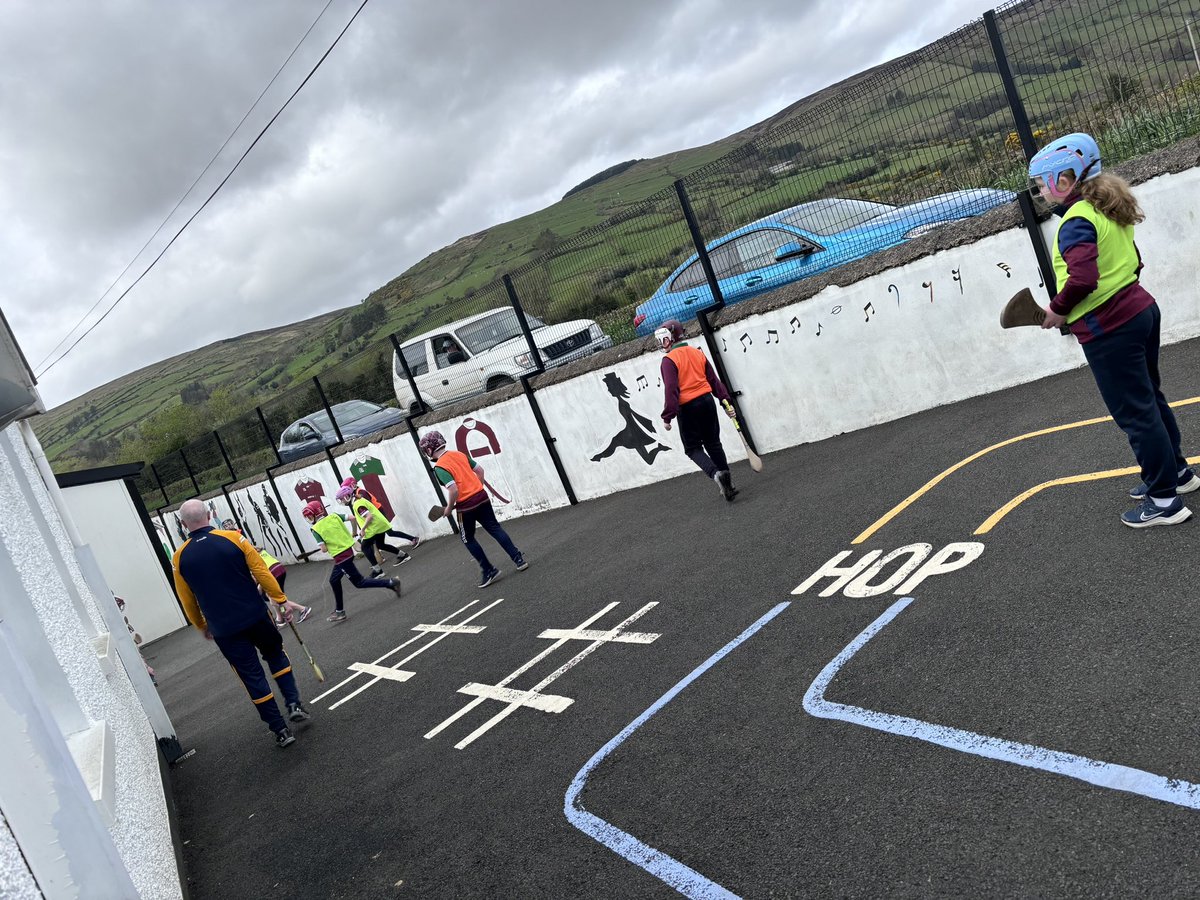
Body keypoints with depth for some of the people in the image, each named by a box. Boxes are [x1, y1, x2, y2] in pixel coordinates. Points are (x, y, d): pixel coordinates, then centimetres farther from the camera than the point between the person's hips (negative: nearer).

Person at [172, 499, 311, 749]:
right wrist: (281, 599, 1)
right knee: (276, 655, 25)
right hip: (255, 617, 0)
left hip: (224, 630, 0)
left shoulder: (179, 558, -3)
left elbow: (188, 601, 7)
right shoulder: (232, 538, -8)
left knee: (252, 676, 9)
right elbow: (261, 572, -8)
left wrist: (202, 626, 23)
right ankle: (294, 704, 14)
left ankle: (280, 730, 12)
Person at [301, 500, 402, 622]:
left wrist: (325, 547, 7)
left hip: (341, 557, -8)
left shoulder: (316, 529, -11)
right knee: (334, 580, 21)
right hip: (348, 550, 8)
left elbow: (324, 549, -16)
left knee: (359, 582, 2)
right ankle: (339, 611, 29)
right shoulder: (334, 516, 2)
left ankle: (391, 583, -7)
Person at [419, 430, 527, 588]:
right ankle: (518, 559, 11)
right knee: (495, 528, 15)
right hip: (482, 497, 6)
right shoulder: (459, 454, 8)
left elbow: (454, 490, -23)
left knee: (468, 539, 13)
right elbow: (480, 470, 14)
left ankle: (489, 571, 14)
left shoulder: (439, 467, -15)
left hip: (466, 506, -6)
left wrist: (449, 508, -8)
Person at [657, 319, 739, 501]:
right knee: (713, 444, 17)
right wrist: (726, 402, 16)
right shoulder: (697, 353, 11)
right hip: (707, 401, 6)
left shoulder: (669, 360, -10)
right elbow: (714, 380, 13)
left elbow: (671, 390, -17)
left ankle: (716, 474, -19)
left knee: (693, 448, 5)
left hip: (687, 408, -6)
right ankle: (727, 483, 18)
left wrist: (668, 416, -15)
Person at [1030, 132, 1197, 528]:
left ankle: (1164, 500, 8)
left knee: (1134, 413, -1)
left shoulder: (1075, 223, -19)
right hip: (1139, 310, 10)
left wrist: (1059, 309, -16)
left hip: (1108, 331, -10)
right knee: (1149, 399, 23)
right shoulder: (1108, 210, 11)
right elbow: (1134, 262, 19)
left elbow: (1082, 279, -31)